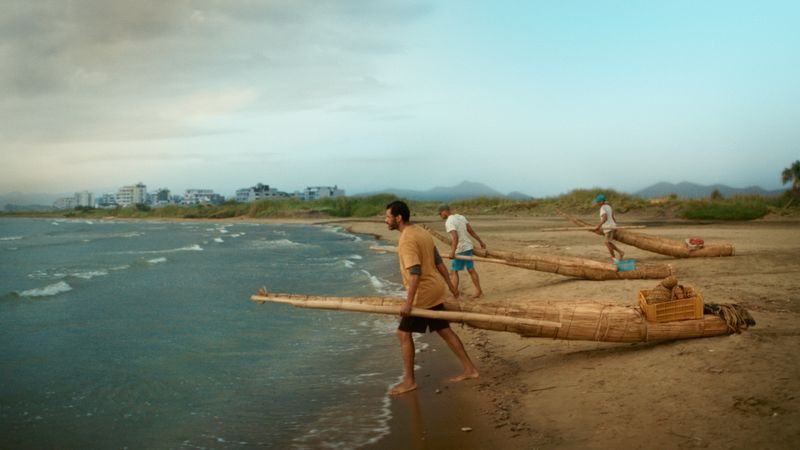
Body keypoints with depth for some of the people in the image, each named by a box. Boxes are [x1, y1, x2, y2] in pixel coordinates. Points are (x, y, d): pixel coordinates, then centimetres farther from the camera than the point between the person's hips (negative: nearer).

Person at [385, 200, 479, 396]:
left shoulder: (407, 240, -19)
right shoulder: (421, 232, 11)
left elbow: (415, 272, -26)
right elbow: (439, 262, 15)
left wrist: (408, 303, -27)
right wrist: (450, 285, 21)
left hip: (423, 292, -9)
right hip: (435, 289, 10)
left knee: (404, 333, -1)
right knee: (444, 330, 15)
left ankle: (409, 381, 4)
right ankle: (469, 369, 21)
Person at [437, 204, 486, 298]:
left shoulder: (449, 222, -15)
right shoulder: (460, 217, 10)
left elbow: (455, 237, -28)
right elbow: (471, 231, 12)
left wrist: (452, 251, -33)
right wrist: (480, 242, 17)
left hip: (460, 249, -8)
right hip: (469, 246, 8)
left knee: (454, 271, -1)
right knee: (471, 269, 16)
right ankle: (479, 290, 21)